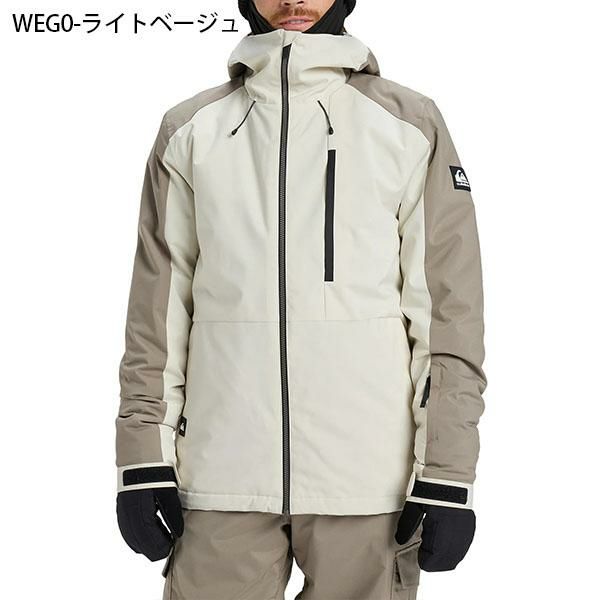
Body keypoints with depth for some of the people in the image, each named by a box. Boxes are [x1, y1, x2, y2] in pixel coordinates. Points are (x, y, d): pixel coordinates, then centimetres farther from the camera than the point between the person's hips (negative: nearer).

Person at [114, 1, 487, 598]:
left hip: (367, 478, -1)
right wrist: (144, 459, 3)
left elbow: (448, 307, 1)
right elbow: (158, 304, 8)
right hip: (222, 472, 1)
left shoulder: (411, 125, 4)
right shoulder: (191, 129, 10)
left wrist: (447, 476, -5)